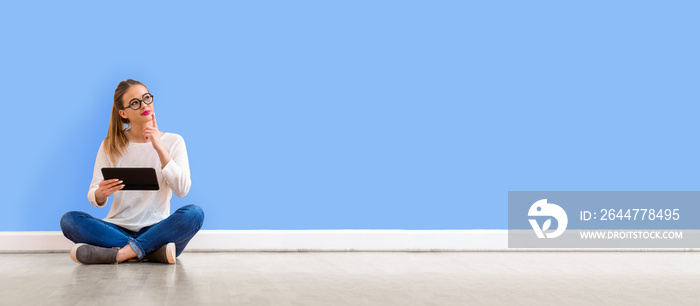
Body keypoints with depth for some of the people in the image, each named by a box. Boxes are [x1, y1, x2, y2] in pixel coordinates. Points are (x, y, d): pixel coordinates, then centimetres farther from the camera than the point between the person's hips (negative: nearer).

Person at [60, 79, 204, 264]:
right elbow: (94, 198, 2)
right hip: (118, 227, 2)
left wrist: (160, 148, -13)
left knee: (194, 213, -30)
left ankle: (120, 254, -29)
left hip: (157, 228, -1)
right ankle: (154, 252, -28)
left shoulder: (173, 142, 5)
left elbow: (182, 190, -8)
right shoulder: (111, 146, 7)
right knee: (69, 220, -24)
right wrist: (101, 193, -23)